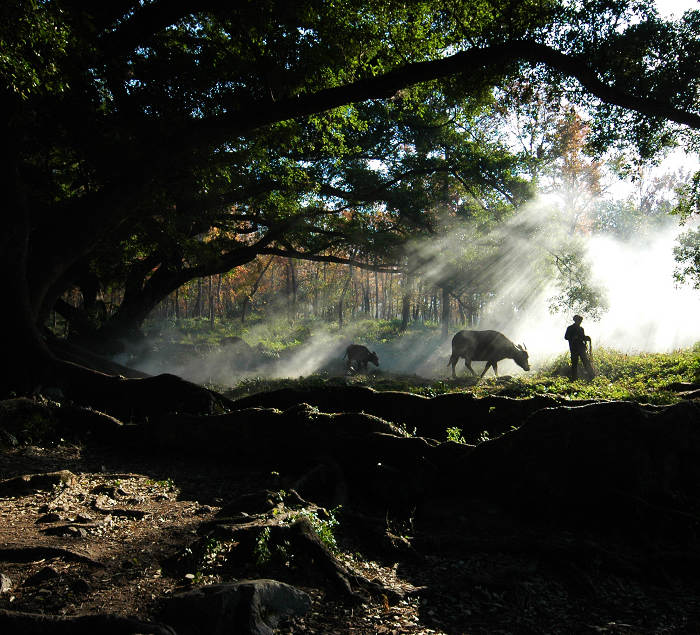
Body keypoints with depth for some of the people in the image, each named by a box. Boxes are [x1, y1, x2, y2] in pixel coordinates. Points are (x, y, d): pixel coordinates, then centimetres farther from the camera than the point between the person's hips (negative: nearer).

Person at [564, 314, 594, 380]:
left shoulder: (581, 328, 16)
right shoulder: (570, 328, 4)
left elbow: (583, 337, 22)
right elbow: (566, 337, -1)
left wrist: (586, 338, 0)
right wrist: (573, 337, -17)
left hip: (582, 348, 3)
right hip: (574, 349, -3)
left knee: (586, 361, -8)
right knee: (574, 363, 1)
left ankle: (591, 375, -10)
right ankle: (574, 378, 7)